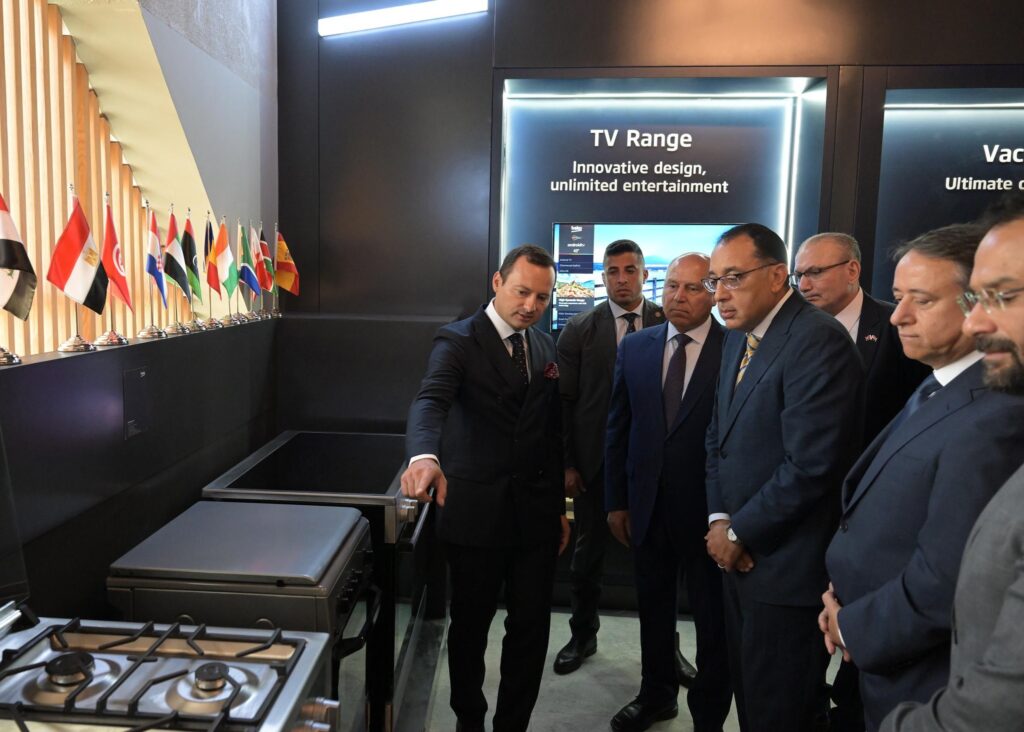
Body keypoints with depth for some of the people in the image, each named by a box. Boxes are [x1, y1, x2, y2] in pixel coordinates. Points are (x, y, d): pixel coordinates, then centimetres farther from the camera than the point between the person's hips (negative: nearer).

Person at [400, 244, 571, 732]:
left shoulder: (545, 347, 8)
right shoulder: (458, 341, -9)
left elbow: (551, 431, 12)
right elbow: (429, 401, -28)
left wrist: (560, 505, 11)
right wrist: (423, 455, -48)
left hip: (536, 513, 4)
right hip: (476, 512, -4)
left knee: (531, 631, 10)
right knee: (470, 628, 14)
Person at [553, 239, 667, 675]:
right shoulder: (579, 330, 1)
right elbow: (565, 400, 1)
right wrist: (566, 463, -3)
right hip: (596, 460, 1)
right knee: (588, 550, 13)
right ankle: (583, 635, 33)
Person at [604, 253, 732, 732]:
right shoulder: (635, 347, 2)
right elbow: (618, 429, 5)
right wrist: (616, 501, 5)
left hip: (708, 508, -4)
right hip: (647, 506, 4)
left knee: (713, 621, 12)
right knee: (653, 609, 20)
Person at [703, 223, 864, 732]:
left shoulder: (817, 339, -19)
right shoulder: (739, 337, 9)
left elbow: (811, 464, -24)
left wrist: (739, 533, -13)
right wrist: (719, 518, -1)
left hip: (788, 564, -8)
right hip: (742, 554, 8)